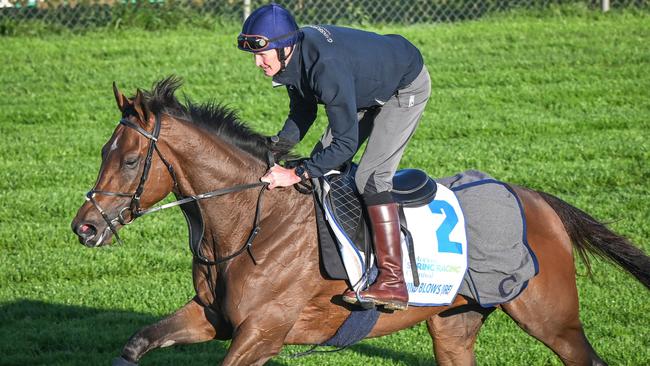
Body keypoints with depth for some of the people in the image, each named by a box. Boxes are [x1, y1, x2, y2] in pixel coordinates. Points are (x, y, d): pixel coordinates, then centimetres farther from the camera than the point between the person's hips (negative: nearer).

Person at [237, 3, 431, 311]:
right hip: (369, 86, 9)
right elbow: (303, 112, 0)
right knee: (322, 163, 10)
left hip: (407, 87, -9)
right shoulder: (293, 56, -16)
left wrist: (296, 175, -38)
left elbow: (345, 144, -37)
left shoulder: (327, 67, -41)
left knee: (371, 175, -20)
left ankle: (392, 280, -22)